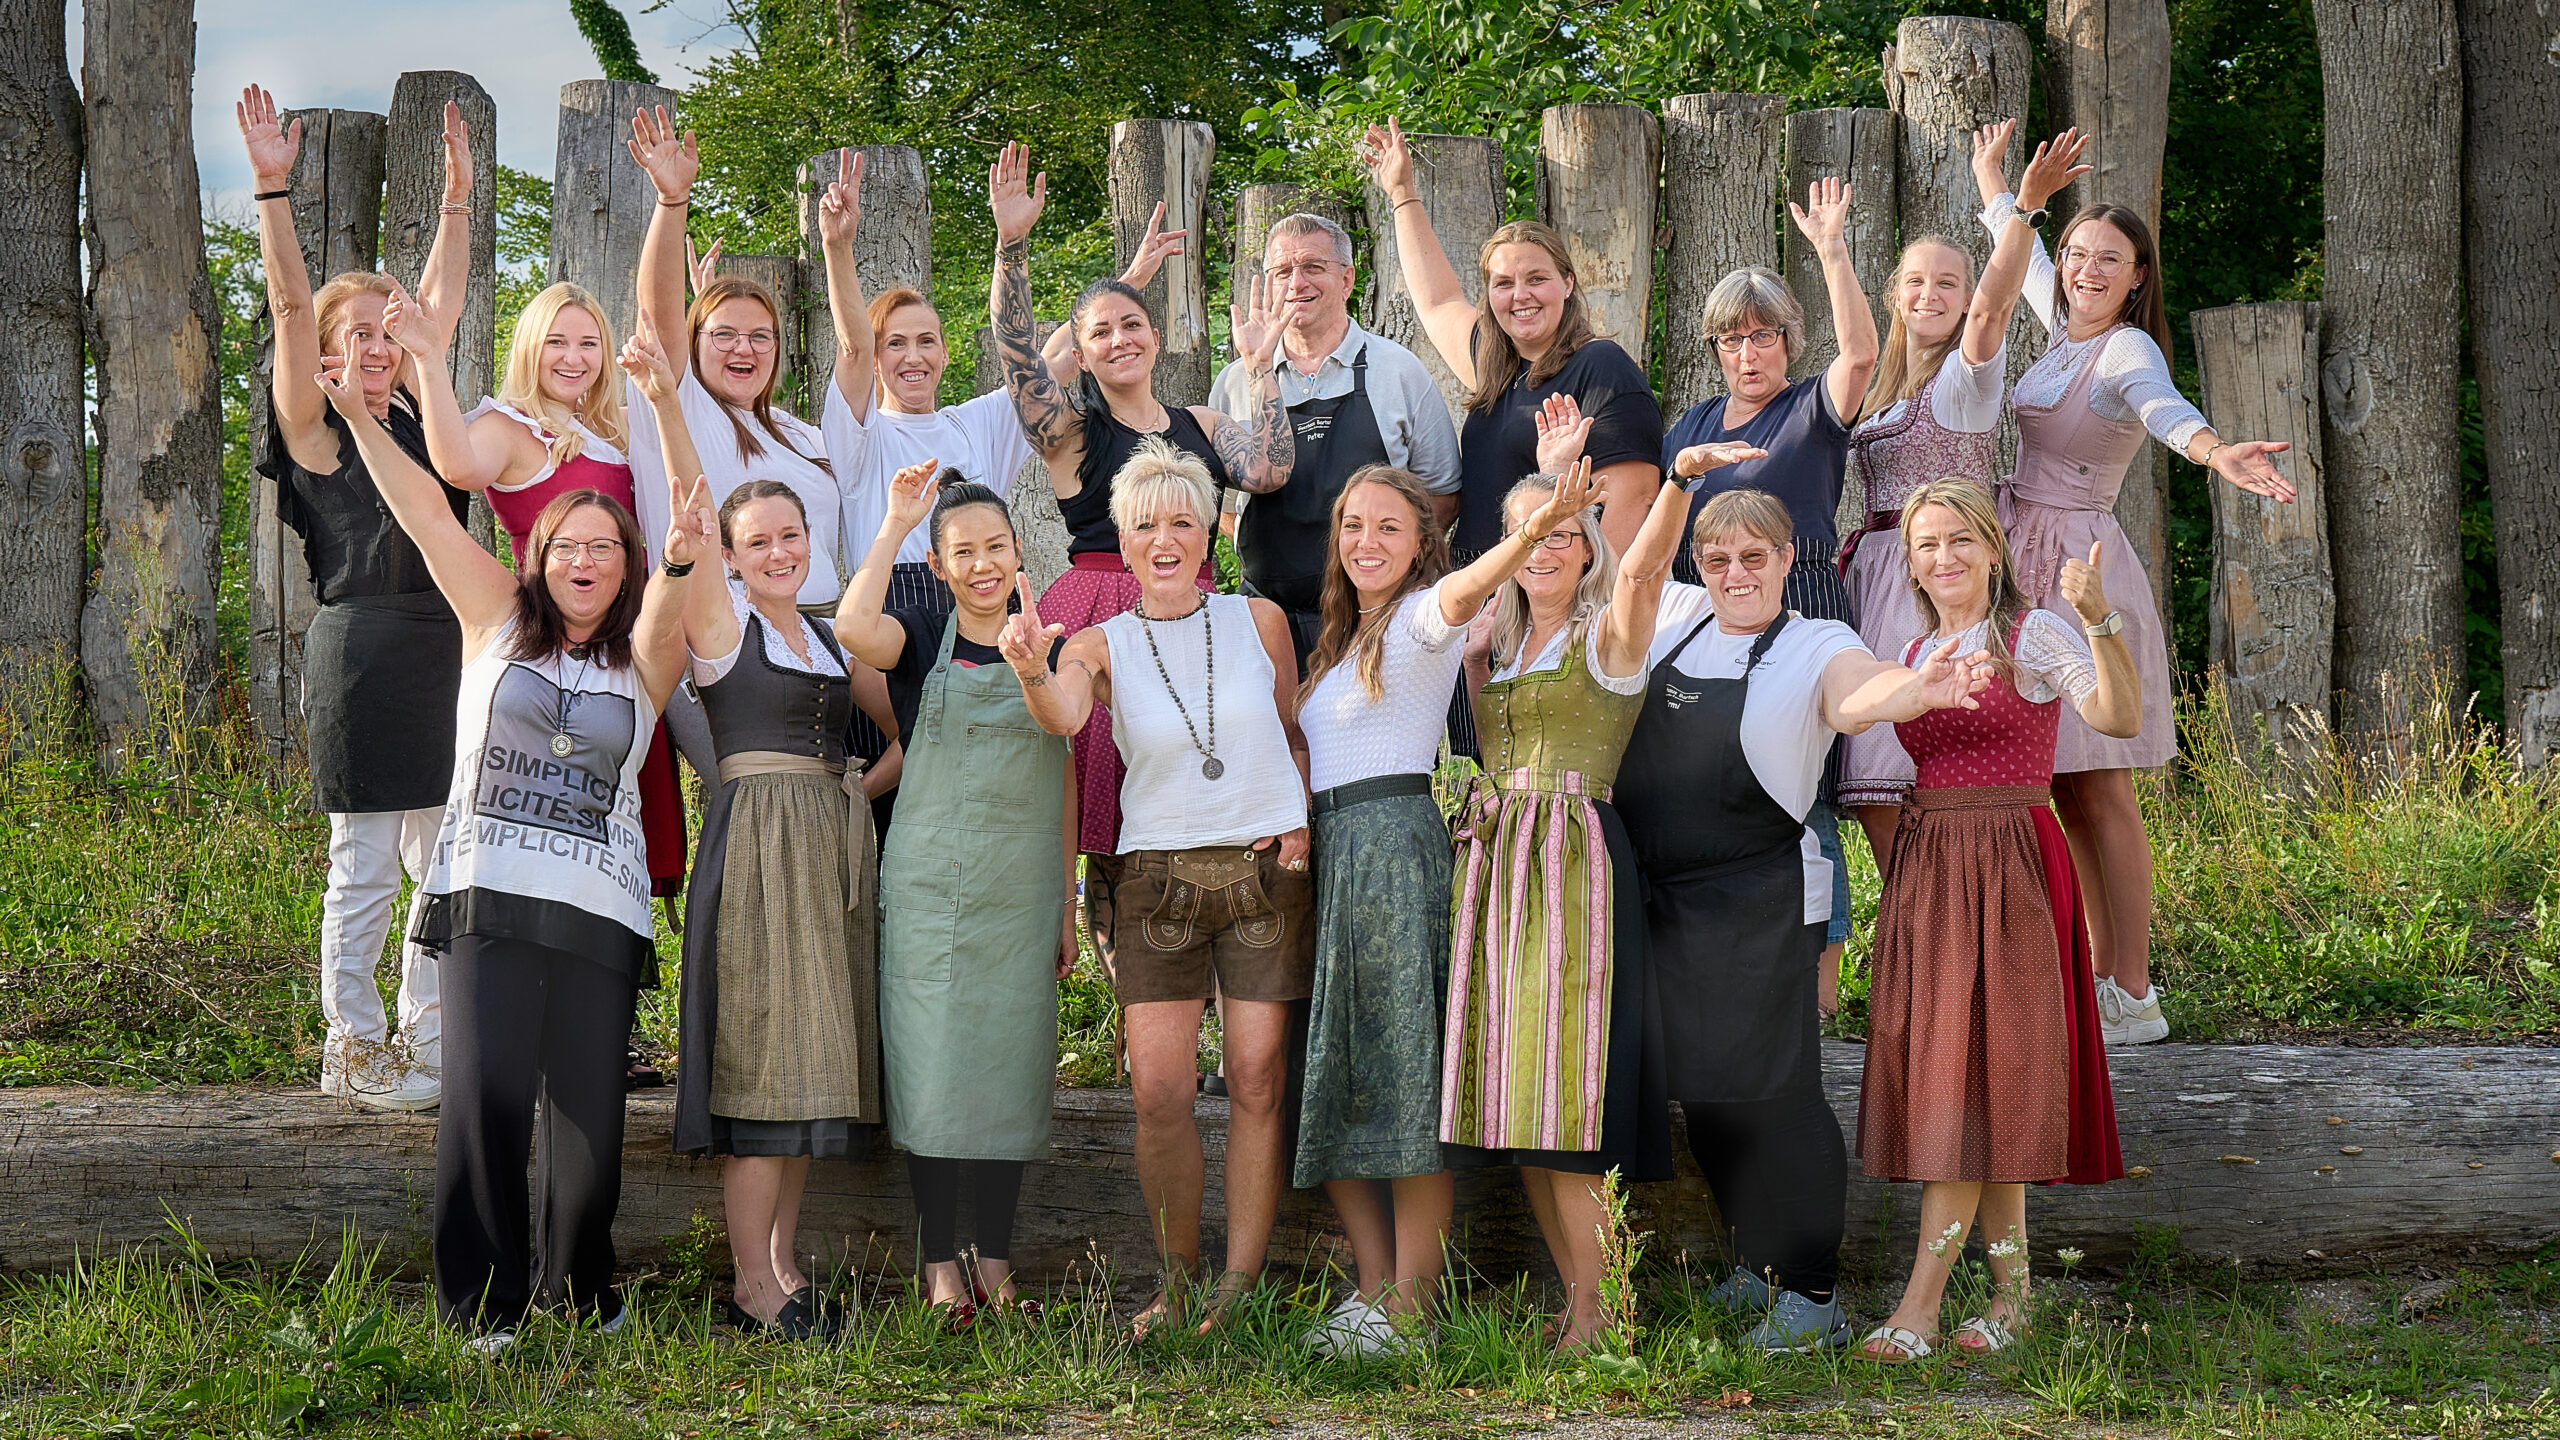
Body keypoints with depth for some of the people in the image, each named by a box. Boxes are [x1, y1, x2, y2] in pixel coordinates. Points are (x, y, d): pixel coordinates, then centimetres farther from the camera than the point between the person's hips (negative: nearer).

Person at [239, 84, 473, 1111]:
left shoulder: (414, 415, 14)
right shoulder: (315, 431, -2)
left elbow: (441, 295, 19)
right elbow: (290, 304, -12)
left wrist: (458, 191, 19)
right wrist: (274, 190, -21)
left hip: (440, 651, 6)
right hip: (360, 650, -6)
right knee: (364, 868, -2)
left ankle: (424, 1046, 14)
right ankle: (352, 1048, 7)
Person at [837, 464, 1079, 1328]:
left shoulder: (1051, 650, 10)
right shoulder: (921, 642, 2)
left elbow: (1065, 786, 13)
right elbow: (853, 629, -23)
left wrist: (1068, 906, 11)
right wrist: (895, 524, -15)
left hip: (1023, 892, 3)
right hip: (928, 889, -2)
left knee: (1012, 1071, 4)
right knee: (934, 1070, -3)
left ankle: (996, 1264, 13)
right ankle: (941, 1267, 3)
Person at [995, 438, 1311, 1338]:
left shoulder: (1258, 621, 5)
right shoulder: (1101, 647, 1)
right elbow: (1063, 718, -21)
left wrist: (1301, 821, 0)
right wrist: (1032, 671, -43)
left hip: (1265, 870, 0)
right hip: (1158, 880, 0)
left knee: (1257, 1082, -3)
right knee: (1160, 1092, -7)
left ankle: (1240, 1286, 3)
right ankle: (1177, 1281, 8)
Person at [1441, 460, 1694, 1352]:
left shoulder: (1607, 636, -2)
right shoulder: (1490, 644, 18)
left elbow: (1645, 566, -19)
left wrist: (1679, 481, -37)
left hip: (1573, 860, -7)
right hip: (1493, 866, 7)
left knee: (1563, 1089, -11)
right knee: (1514, 1096, 5)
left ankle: (1594, 1313, -6)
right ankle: (1576, 1301, 11)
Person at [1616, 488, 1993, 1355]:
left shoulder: (1815, 649, -5)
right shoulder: (1673, 617, 9)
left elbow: (1858, 698, -26)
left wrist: (1920, 689, -47)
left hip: (1761, 908, -5)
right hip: (1662, 905, 5)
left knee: (1773, 1094, -7)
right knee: (1705, 1094, 12)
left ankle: (1811, 1294, -1)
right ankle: (1757, 1264, 27)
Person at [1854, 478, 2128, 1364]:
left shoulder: (2035, 634, -3)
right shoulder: (1912, 655, 16)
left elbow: (2120, 718, -20)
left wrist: (2099, 618, -31)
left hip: (2010, 869, -6)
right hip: (1923, 869, 6)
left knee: (1971, 1078, -9)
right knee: (1938, 1079, 4)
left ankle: (1919, 1306, -12)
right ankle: (2011, 1294, 12)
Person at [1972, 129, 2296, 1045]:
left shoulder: (2127, 350, -12)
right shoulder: (2064, 329, 11)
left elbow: (2164, 407, -35)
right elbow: (2022, 252, 32)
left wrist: (2216, 452, -57)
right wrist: (1990, 177, 49)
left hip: (2080, 568, -8)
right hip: (2028, 566, 8)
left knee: (2097, 791, -8)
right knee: (2069, 792, 8)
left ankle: (2132, 999, -7)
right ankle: (2103, 980, 12)